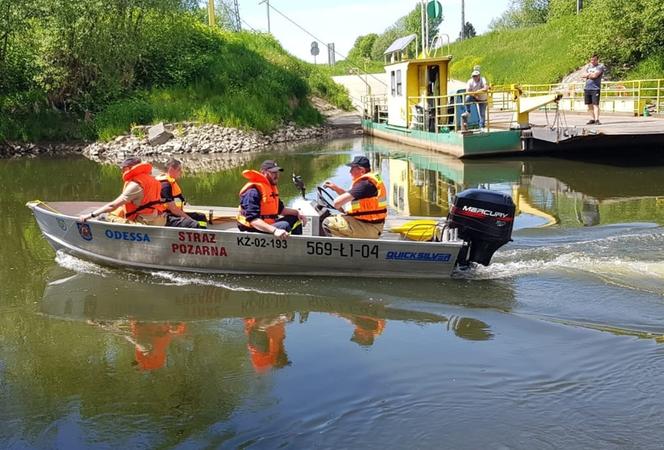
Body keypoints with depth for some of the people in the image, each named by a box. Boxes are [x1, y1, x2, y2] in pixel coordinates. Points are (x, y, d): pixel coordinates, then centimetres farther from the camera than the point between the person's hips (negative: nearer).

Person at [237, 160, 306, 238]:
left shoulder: (272, 187, 11)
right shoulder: (253, 191, -21)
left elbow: (280, 209, 21)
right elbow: (253, 220, -31)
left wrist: (297, 212, 5)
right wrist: (274, 230, -41)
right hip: (253, 229, -10)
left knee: (295, 219, 13)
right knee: (284, 226, -29)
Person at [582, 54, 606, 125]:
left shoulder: (600, 67, -1)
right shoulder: (588, 66, 19)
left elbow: (595, 75, -14)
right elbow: (583, 75, 8)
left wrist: (588, 75, 1)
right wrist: (591, 74, -6)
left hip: (595, 88, -6)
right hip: (587, 88, 6)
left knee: (595, 104, -11)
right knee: (589, 105, 8)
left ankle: (597, 120, -14)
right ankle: (592, 119, 15)